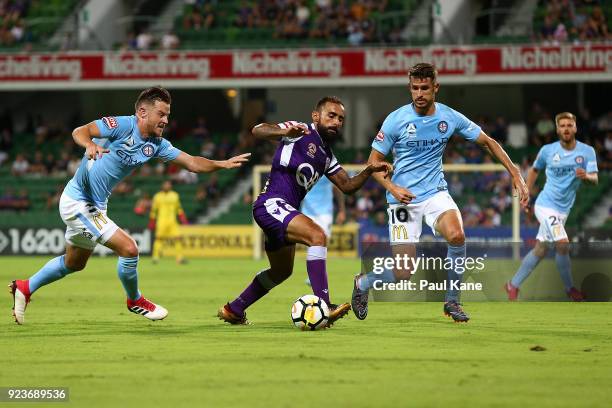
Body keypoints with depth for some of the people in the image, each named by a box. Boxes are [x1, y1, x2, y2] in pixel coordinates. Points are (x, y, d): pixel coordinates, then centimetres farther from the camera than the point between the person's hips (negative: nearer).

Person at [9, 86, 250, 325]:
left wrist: (224, 164, -13)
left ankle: (25, 288, 40)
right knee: (128, 248, -12)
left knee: (74, 263, 25)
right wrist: (89, 144, -49)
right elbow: (80, 131, -28)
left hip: (95, 206, 9)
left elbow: (192, 163, 1)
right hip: (77, 201, -9)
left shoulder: (156, 145, 1)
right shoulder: (123, 125, -20)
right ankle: (135, 301, 11)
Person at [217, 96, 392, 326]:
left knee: (282, 271, 24)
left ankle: (233, 310, 38)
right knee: (317, 235, -28)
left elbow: (347, 186, 18)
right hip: (271, 204, -10)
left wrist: (369, 171, 1)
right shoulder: (302, 133, -6)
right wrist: (286, 132, -36)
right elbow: (258, 131, -17)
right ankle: (323, 306, -35)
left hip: (284, 212, 10)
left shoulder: (327, 155, 19)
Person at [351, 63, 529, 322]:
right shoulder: (397, 119, -10)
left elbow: (487, 142, 10)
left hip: (435, 192, 2)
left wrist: (515, 174, 3)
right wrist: (392, 188, -20)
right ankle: (362, 284, 24)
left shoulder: (450, 117, -2)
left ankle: (452, 301, -8)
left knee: (456, 235, -30)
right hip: (403, 197, -2)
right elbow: (374, 161, -3)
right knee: (404, 274, -10)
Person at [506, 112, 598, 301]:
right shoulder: (548, 150, -3)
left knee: (540, 250, 10)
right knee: (563, 244, -20)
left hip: (563, 210, 4)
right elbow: (534, 170, 15)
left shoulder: (587, 151, -3)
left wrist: (586, 176, -35)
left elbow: (595, 179, -13)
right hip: (546, 205, -4)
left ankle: (513, 285, 23)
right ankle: (570, 289, -5)